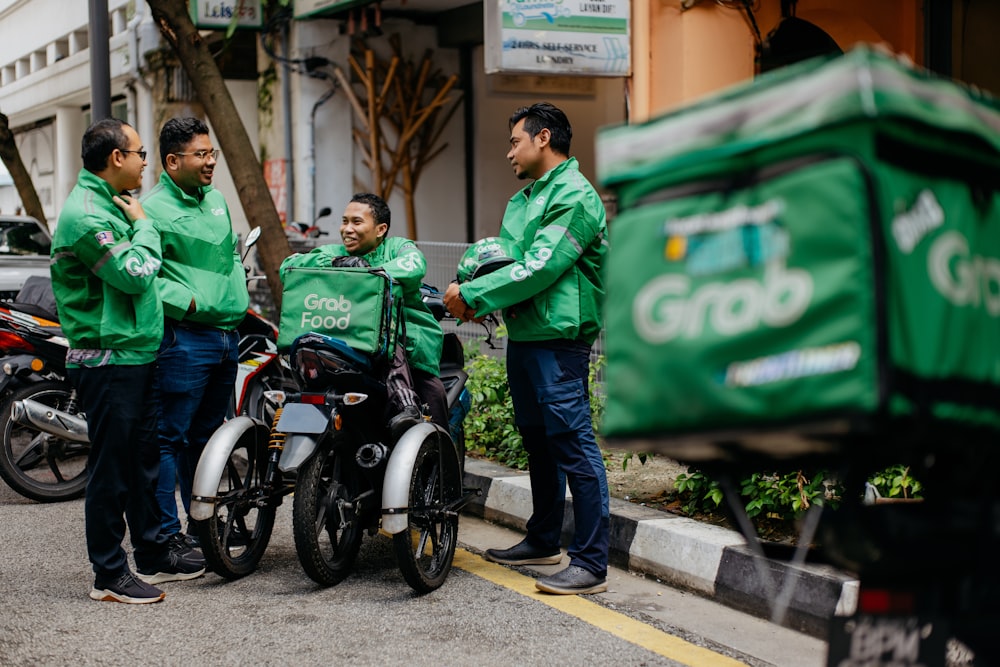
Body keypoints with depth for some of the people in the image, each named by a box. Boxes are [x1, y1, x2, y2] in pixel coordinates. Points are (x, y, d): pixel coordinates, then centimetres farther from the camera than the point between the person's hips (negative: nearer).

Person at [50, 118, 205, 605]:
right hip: (107, 360, -10)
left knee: (143, 460, 16)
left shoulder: (109, 205, 16)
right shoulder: (84, 214, -17)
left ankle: (152, 555, 27)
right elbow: (134, 274, -23)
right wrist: (143, 225, -9)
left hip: (135, 356, 10)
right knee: (111, 469, -3)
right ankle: (109, 575, 4)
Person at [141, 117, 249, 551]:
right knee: (169, 436, -5)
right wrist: (187, 301, -21)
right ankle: (165, 531, 0)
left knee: (207, 435, 16)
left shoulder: (217, 200, 16)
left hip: (227, 334, 8)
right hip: (184, 338, -8)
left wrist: (239, 295, 18)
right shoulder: (153, 209, -11)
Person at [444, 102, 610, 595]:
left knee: (573, 445, -11)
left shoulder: (574, 195, -12)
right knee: (538, 443, 19)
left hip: (560, 337, -10)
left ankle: (591, 563, -10)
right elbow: (502, 258, 19)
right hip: (523, 335, 10)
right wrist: (471, 293, -2)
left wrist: (473, 295, -17)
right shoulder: (523, 199, 20)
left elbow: (541, 266, -20)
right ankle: (543, 541, 32)